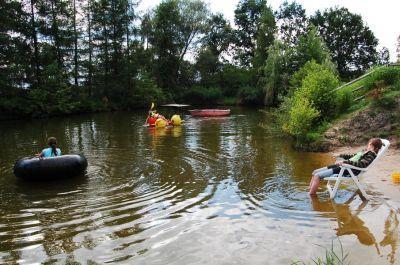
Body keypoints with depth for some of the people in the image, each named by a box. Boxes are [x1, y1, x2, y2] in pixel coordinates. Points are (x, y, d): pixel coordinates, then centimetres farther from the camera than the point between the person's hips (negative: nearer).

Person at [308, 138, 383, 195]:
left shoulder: (371, 155, -7)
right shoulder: (365, 152, 20)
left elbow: (360, 164, -24)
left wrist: (345, 162, -32)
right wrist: (340, 155, 31)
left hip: (348, 171, -10)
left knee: (317, 175, -22)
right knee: (315, 172, 5)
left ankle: (311, 196, -17)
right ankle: (309, 190, 6)